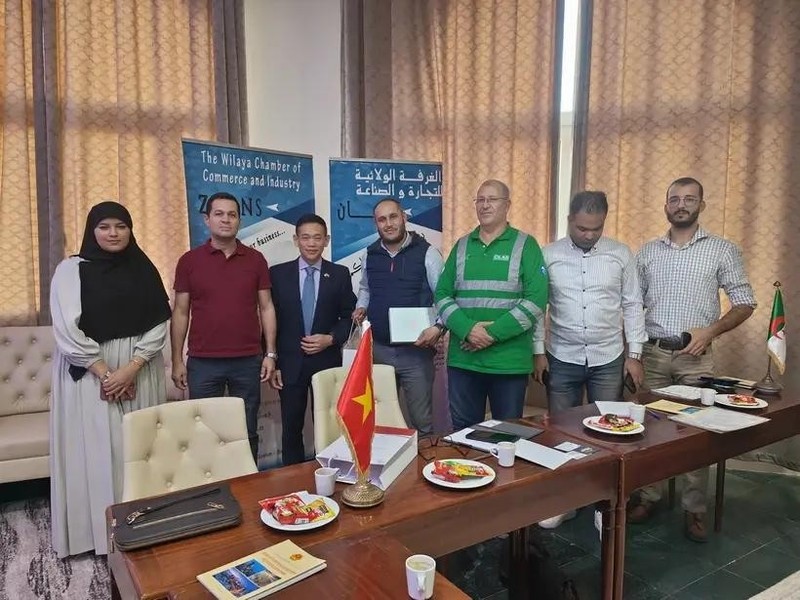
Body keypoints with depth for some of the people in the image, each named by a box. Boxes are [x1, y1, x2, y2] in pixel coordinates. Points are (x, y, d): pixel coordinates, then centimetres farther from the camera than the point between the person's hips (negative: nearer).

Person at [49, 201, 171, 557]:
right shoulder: (71, 269, -3)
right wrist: (105, 372, -14)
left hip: (141, 372, 3)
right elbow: (67, 329, -10)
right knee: (97, 451, 2)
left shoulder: (143, 269, 6)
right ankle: (100, 529, 16)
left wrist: (131, 368, -12)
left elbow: (159, 324, 0)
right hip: (89, 374, -2)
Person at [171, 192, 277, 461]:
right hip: (203, 363, 0)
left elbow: (266, 307, 5)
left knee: (247, 433, 10)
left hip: (248, 361, 1)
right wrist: (177, 360, 1)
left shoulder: (255, 259, 4)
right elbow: (180, 313, 4)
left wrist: (270, 353, 0)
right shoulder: (189, 261, 2)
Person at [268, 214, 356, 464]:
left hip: (327, 362, 0)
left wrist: (331, 339, -11)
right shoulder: (278, 273, 1)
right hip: (290, 364, 0)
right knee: (291, 430, 9)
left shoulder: (340, 274, 2)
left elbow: (348, 318, 6)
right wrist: (272, 363, -1)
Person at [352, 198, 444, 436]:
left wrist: (438, 327, -21)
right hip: (378, 349, 4)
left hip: (416, 350, -4)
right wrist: (361, 308, 4)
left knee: (421, 421, 6)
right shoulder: (369, 255, 7)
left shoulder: (427, 253, -8)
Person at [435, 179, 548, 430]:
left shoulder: (525, 245, 0)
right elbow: (442, 295, 5)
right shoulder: (462, 246, 10)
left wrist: (494, 333, -16)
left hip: (510, 361, -2)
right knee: (463, 431, 13)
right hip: (462, 359, 3)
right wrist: (467, 329, -12)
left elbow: (536, 300, -9)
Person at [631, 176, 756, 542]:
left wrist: (711, 330, -16)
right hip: (652, 353, 2)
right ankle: (648, 497, 23)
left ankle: (695, 509, 18)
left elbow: (745, 303, 1)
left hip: (696, 357, -2)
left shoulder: (722, 250, 0)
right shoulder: (648, 252, 7)